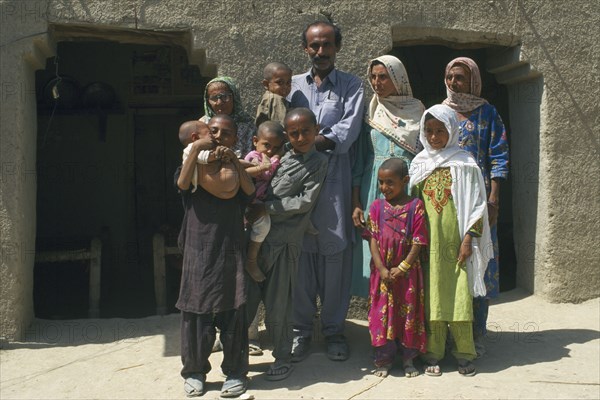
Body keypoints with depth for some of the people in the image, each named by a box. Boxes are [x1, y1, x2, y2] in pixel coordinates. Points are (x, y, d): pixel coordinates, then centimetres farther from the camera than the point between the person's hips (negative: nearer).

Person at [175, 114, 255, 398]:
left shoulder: (237, 168, 7)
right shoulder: (194, 165, 5)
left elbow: (250, 191, -12)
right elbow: (182, 183, -18)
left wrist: (234, 161, -18)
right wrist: (196, 148, -18)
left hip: (229, 251, 0)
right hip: (198, 251, 0)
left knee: (232, 315, 5)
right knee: (196, 313, 6)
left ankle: (235, 371, 19)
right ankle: (194, 371, 22)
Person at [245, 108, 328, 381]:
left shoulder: (318, 162, 1)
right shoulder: (280, 157, 11)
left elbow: (305, 201, -7)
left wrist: (267, 208, -12)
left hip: (285, 240, -4)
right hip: (259, 235, 4)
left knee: (277, 304, 5)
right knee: (246, 298, 8)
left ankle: (283, 359, 23)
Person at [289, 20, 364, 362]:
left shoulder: (352, 86, 12)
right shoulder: (294, 85, 17)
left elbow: (349, 129, -3)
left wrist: (318, 141, -15)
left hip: (335, 179, -1)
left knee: (335, 252, -1)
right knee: (300, 251, 1)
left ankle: (334, 329, 12)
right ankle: (301, 329, 13)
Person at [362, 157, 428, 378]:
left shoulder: (415, 206, -5)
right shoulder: (377, 206, 2)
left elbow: (418, 241, -8)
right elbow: (373, 239, -2)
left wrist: (402, 268, -14)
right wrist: (381, 269, -12)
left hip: (407, 271, -2)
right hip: (382, 271, 2)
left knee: (409, 312, 8)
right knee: (382, 312, 6)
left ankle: (408, 358, 22)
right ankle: (384, 358, 19)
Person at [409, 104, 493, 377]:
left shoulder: (464, 163, 0)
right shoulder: (419, 163, 9)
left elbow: (475, 204, -1)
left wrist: (468, 239, -8)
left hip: (455, 241, -2)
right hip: (429, 242, 2)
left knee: (460, 295, 0)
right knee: (432, 295, 4)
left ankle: (464, 353, 12)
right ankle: (433, 353, 13)